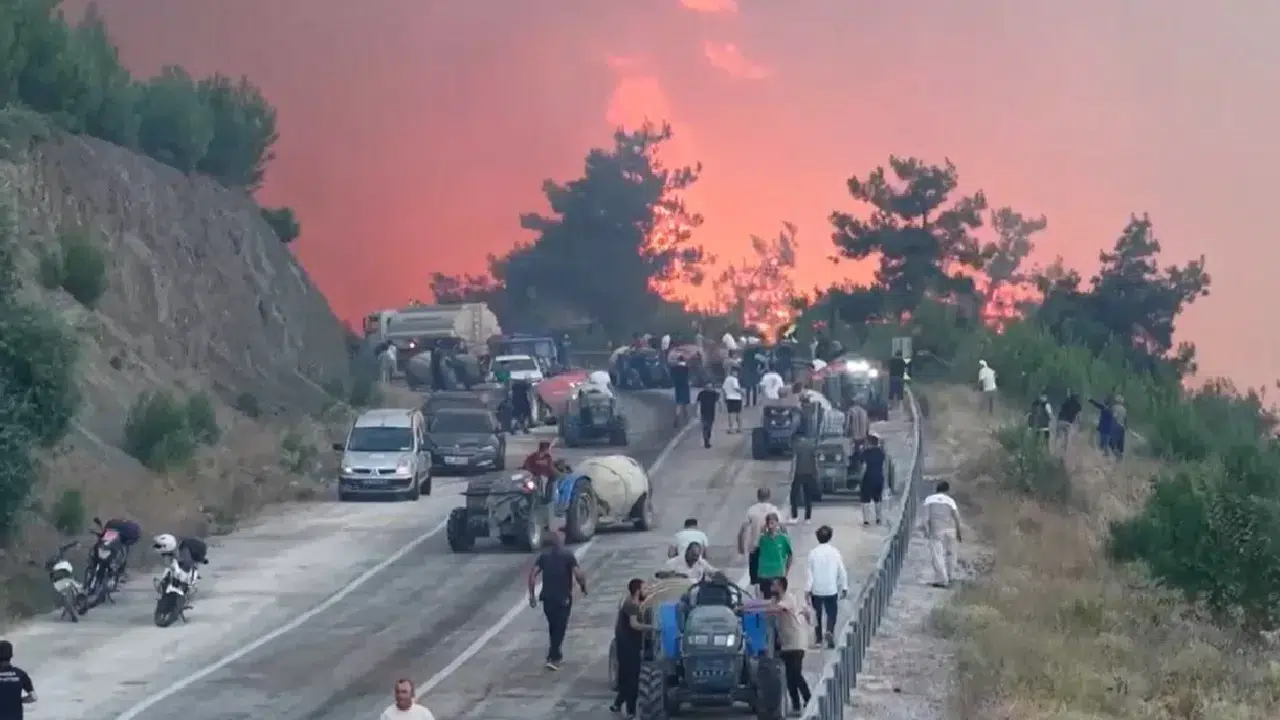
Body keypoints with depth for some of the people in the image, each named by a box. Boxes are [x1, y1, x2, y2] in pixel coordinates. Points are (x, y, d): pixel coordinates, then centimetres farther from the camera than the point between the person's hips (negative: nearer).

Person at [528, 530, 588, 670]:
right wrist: (583, 587, 1)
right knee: (560, 627, 2)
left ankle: (556, 654, 32)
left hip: (547, 597, 4)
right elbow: (579, 574, -17)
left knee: (552, 626, 21)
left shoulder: (543, 555, 4)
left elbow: (532, 573, -2)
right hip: (563, 598, -4)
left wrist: (532, 594, 3)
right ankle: (552, 658, -7)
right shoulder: (568, 556, -8)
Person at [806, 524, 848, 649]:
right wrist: (844, 587, 7)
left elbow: (810, 572, -6)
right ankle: (829, 631, -17)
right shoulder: (835, 552, -6)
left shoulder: (813, 553, -7)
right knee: (832, 613, 8)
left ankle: (818, 639, 17)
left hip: (816, 590, 1)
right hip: (831, 589, -1)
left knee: (817, 614, 14)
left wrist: (808, 589, 0)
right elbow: (842, 571, -2)